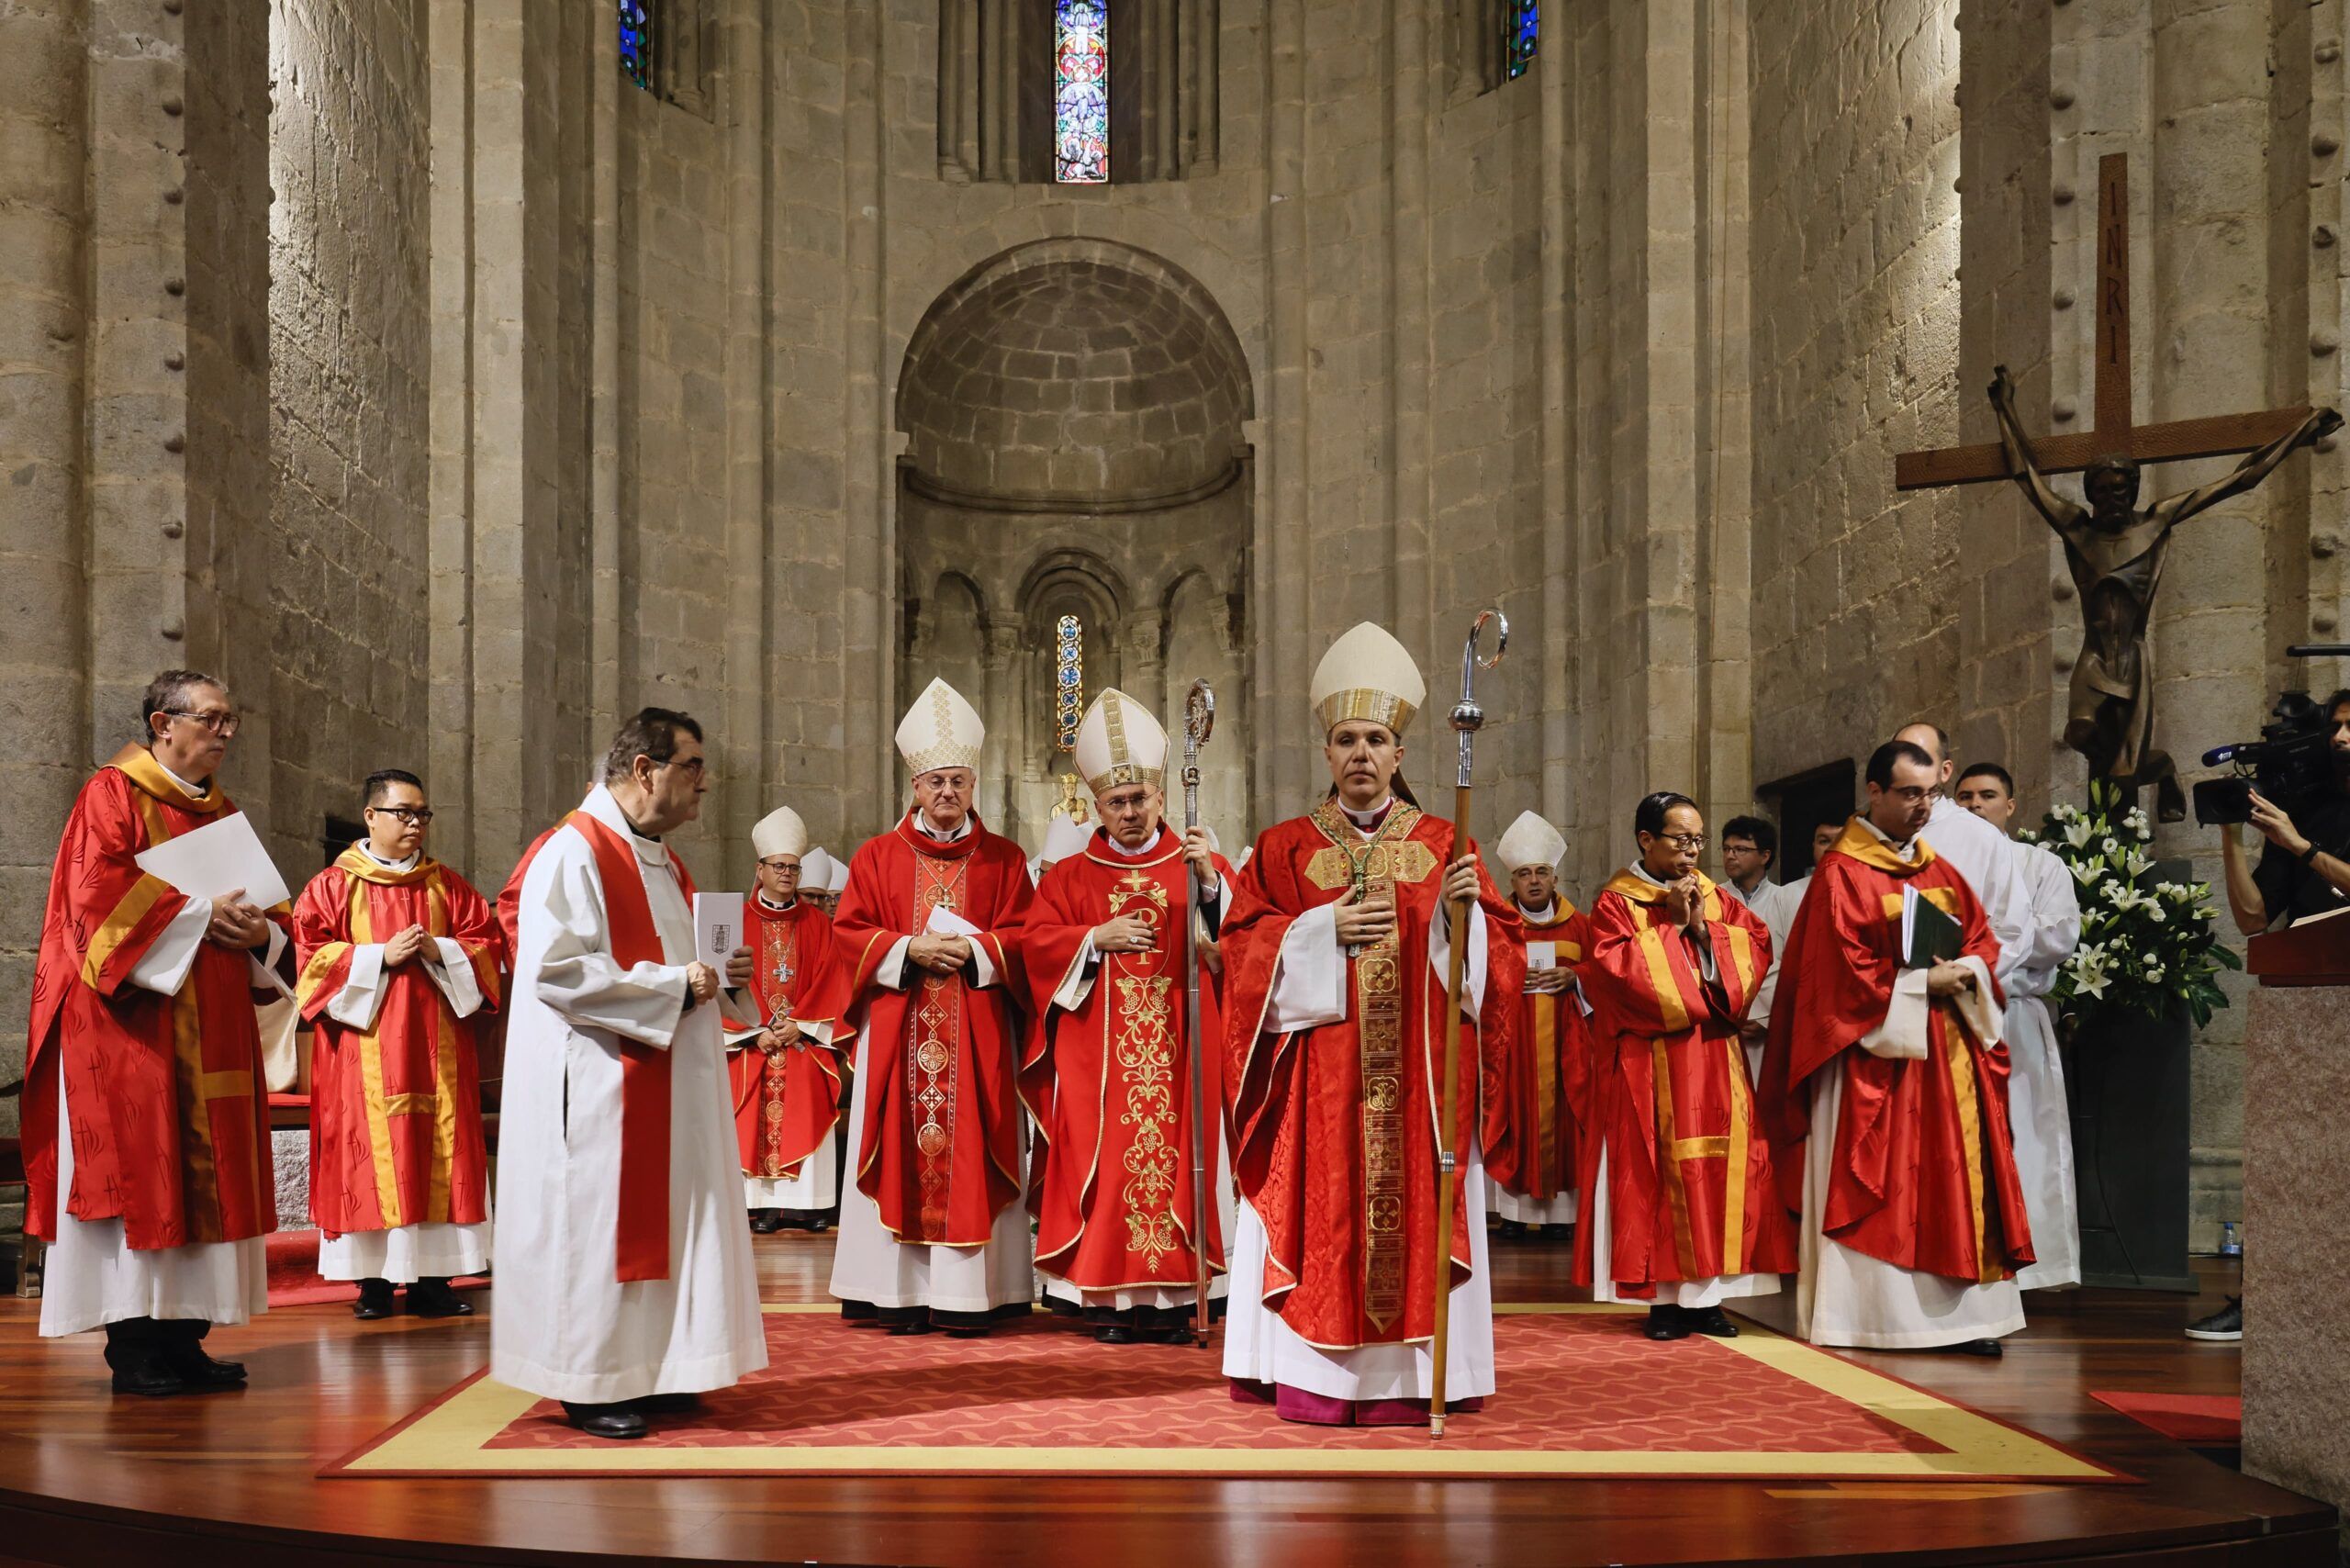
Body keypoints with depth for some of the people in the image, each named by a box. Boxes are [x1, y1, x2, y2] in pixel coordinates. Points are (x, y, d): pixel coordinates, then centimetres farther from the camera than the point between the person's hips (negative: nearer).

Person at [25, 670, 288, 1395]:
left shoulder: (222, 812, 19)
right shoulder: (112, 793, -2)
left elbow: (262, 903, 19)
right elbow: (96, 892, -14)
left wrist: (259, 931, -4)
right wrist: (197, 912, -18)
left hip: (210, 1028, 7)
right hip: (133, 1019, -7)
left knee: (206, 1170, 5)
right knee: (137, 1167, -7)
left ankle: (182, 1337, 10)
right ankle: (133, 1345, -1)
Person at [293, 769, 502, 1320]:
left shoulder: (447, 886, 13)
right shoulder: (333, 886, 4)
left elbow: (488, 946, 9)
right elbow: (311, 956, -4)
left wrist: (441, 952, -9)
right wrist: (381, 956, -13)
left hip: (435, 1043, 3)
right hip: (364, 1046, -3)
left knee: (438, 1150, 0)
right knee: (370, 1153, -4)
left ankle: (431, 1279, 4)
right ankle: (373, 1280, 2)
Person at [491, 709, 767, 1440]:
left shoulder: (660, 858, 16)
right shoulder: (575, 853, -13)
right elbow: (555, 968, -22)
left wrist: (706, 973, 6)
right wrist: (672, 986, -19)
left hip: (668, 1078, 9)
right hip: (601, 1081, -9)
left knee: (661, 1219, 11)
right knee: (598, 1222, -2)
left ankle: (648, 1370, 20)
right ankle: (592, 1385, 7)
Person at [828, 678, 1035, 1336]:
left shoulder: (1003, 859, 9)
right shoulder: (878, 856, 9)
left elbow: (1022, 936, 4)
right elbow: (850, 931, 3)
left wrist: (973, 949, -13)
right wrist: (909, 948, -11)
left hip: (975, 1032, 0)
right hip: (898, 1029, 0)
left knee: (967, 1150, -3)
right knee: (904, 1146, -2)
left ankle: (966, 1294, 1)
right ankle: (902, 1293, 3)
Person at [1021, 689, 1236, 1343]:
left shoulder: (1200, 865, 11)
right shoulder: (1070, 876, 12)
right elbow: (1036, 944, 3)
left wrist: (1212, 884, -18)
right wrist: (1097, 938, -10)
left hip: (1179, 1049, 0)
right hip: (1098, 1059, 0)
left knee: (1174, 1156, -3)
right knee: (1107, 1162, -3)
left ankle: (1173, 1295, 3)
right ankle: (1109, 1297, 2)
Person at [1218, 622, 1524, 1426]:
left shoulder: (1442, 846, 9)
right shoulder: (1285, 847, 8)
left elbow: (1499, 951, 4)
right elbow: (1242, 947, 0)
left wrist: (1464, 912, -16)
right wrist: (1324, 928, -13)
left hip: (1418, 1069, 0)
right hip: (1319, 1074, 0)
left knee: (1410, 1206, 0)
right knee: (1322, 1213, -2)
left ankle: (1406, 1379, 8)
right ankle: (1316, 1379, 5)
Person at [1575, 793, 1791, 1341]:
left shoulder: (1715, 898, 14)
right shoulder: (1616, 902, -1)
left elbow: (1758, 944, 4)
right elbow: (1615, 968, -14)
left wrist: (1702, 928, -8)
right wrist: (1671, 927, -9)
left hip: (1716, 1059, 5)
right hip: (1649, 1063, -4)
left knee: (1720, 1165, 1)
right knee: (1656, 1169, -4)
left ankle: (1707, 1294, 7)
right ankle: (1663, 1296, 1)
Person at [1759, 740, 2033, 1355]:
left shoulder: (1939, 871, 15)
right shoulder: (1842, 874, -7)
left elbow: (1982, 936, 15)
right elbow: (1843, 969, -13)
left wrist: (1965, 972, -6)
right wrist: (1921, 983, -14)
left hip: (1947, 1049, 7)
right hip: (1875, 1050, -7)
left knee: (1953, 1176, 4)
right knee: (1878, 1184, -5)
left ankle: (1958, 1312, 6)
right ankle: (1870, 1312, 1)